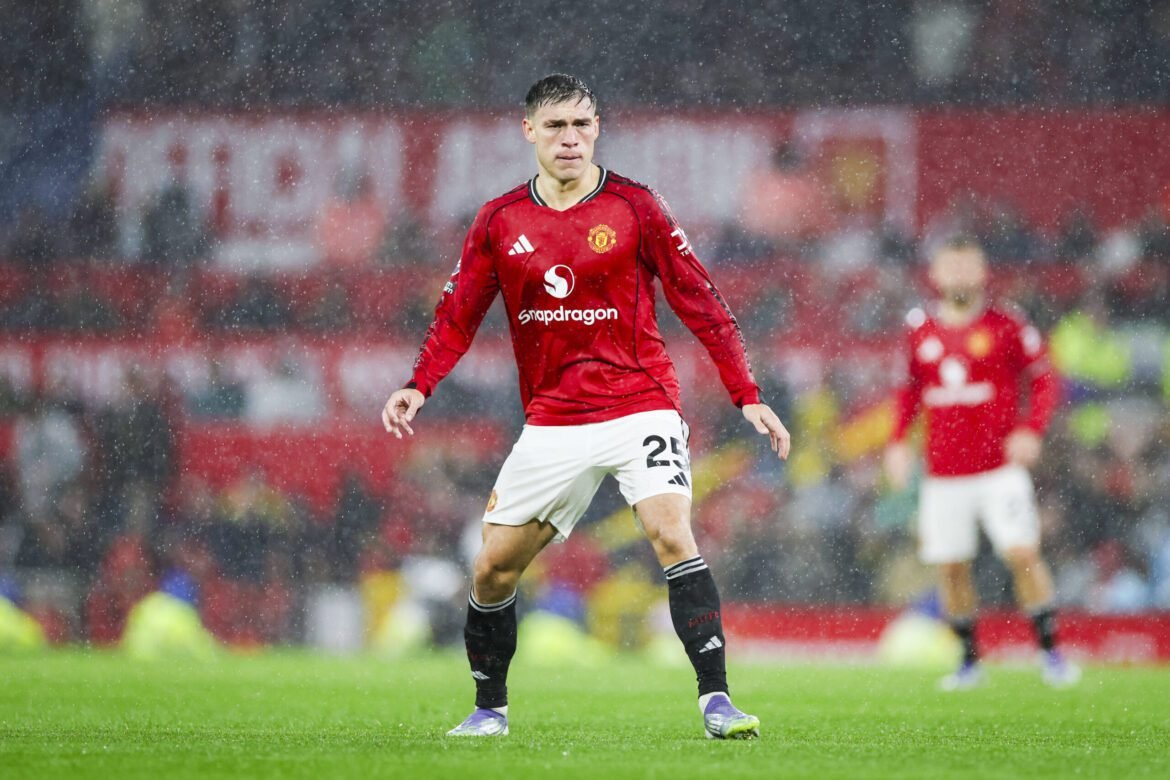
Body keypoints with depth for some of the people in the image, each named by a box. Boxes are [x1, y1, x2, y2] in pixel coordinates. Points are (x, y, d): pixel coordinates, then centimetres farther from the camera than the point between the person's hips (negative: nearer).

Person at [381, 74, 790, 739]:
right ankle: (490, 708, 22)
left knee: (672, 535, -23)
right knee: (494, 567, 3)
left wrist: (747, 396, -7)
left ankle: (716, 699, -22)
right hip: (551, 422, 3)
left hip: (640, 405, -3)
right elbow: (459, 312, 11)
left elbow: (700, 303, -2)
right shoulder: (500, 222, 4)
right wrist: (419, 387, -6)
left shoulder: (635, 208, -4)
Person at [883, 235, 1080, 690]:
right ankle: (969, 661, 16)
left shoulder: (1005, 328, -2)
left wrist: (1030, 429, -13)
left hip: (999, 465, -3)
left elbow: (1044, 380, 2)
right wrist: (897, 442, 7)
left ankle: (1051, 652, -4)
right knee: (950, 567, 3)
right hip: (943, 474, 3)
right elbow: (908, 392, 20)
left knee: (1023, 554, -13)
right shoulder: (920, 331, 8)